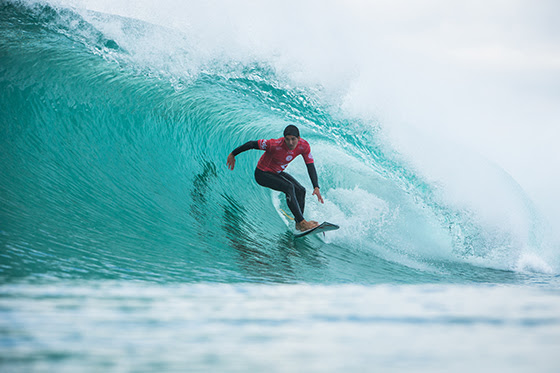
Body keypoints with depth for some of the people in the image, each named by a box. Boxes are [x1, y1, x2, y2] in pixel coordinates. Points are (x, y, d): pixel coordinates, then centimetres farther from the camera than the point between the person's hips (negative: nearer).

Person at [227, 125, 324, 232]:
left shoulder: (304, 146, -20)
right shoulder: (275, 145, -35)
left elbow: (311, 166, -14)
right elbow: (251, 144, -24)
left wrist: (316, 187, -26)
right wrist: (233, 155, -12)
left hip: (278, 173, 7)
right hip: (262, 174, -7)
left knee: (300, 190, -8)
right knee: (289, 187, -26)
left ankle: (298, 224, 6)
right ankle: (302, 222, -25)